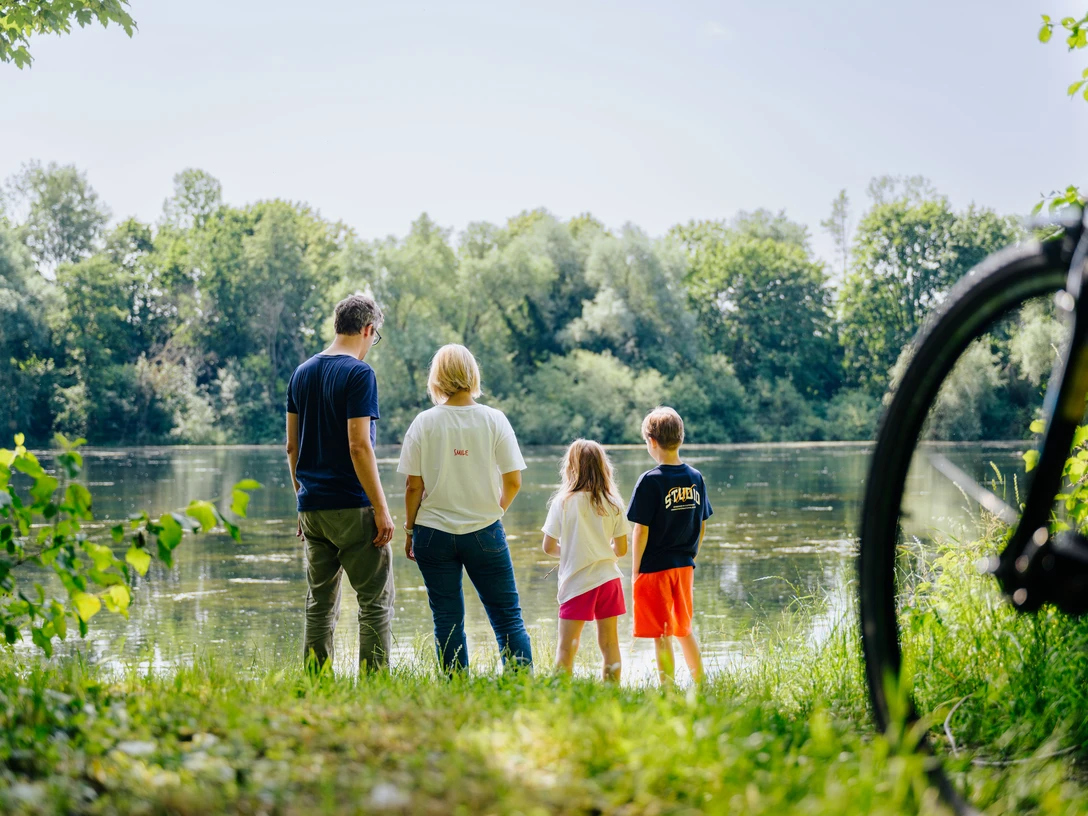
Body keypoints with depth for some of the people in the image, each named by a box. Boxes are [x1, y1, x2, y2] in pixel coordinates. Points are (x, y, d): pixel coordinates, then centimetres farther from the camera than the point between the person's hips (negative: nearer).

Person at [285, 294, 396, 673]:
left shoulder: (302, 372, 11)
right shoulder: (359, 373, -10)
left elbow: (292, 446, 13)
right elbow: (359, 446, -17)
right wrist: (381, 509, -14)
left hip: (312, 507, 7)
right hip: (352, 507, -7)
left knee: (320, 606, 12)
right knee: (376, 601, 0)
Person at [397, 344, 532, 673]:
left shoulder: (424, 422, -5)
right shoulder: (494, 419, -4)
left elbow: (414, 486, -4)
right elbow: (513, 481, -3)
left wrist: (410, 529, 9)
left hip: (434, 532, 0)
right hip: (485, 533, 0)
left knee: (447, 620, 8)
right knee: (507, 616, 7)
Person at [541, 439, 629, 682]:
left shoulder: (562, 502, -9)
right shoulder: (613, 503, -1)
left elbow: (549, 547, -6)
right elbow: (621, 549, 4)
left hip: (576, 582, -3)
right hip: (608, 579, 3)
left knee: (566, 647, 3)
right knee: (610, 643, 11)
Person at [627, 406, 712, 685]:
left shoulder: (650, 481, -15)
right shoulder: (695, 478, 2)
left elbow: (641, 531, -13)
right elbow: (702, 526, 9)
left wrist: (635, 570, -4)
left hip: (654, 567, -6)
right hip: (685, 566, 6)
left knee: (661, 635, 2)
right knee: (684, 629, 20)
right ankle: (700, 683, 26)